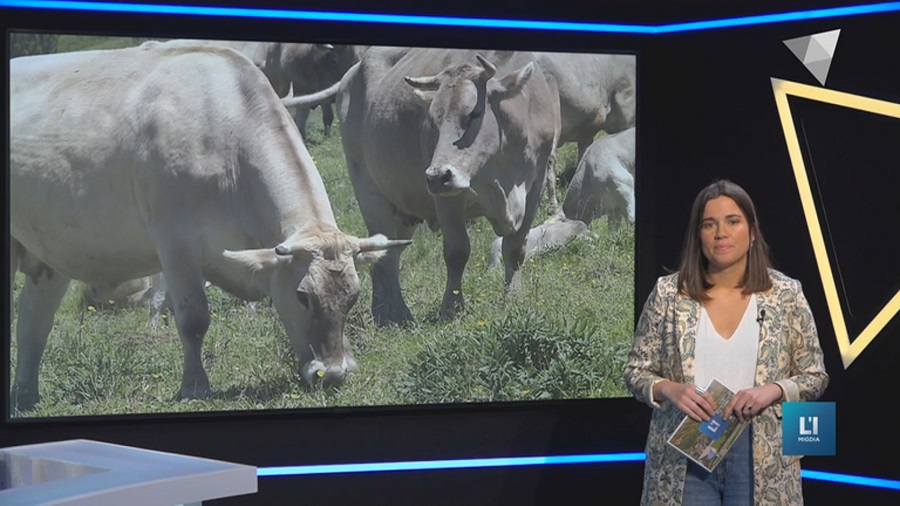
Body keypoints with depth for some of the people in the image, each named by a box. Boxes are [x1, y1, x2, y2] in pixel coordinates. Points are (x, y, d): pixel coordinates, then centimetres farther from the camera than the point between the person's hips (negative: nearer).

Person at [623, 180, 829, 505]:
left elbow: (814, 377, 5)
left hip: (760, 456, 0)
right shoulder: (668, 294, 1)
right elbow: (636, 371, 5)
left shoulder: (786, 295, 1)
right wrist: (668, 389, -15)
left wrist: (774, 390, -14)